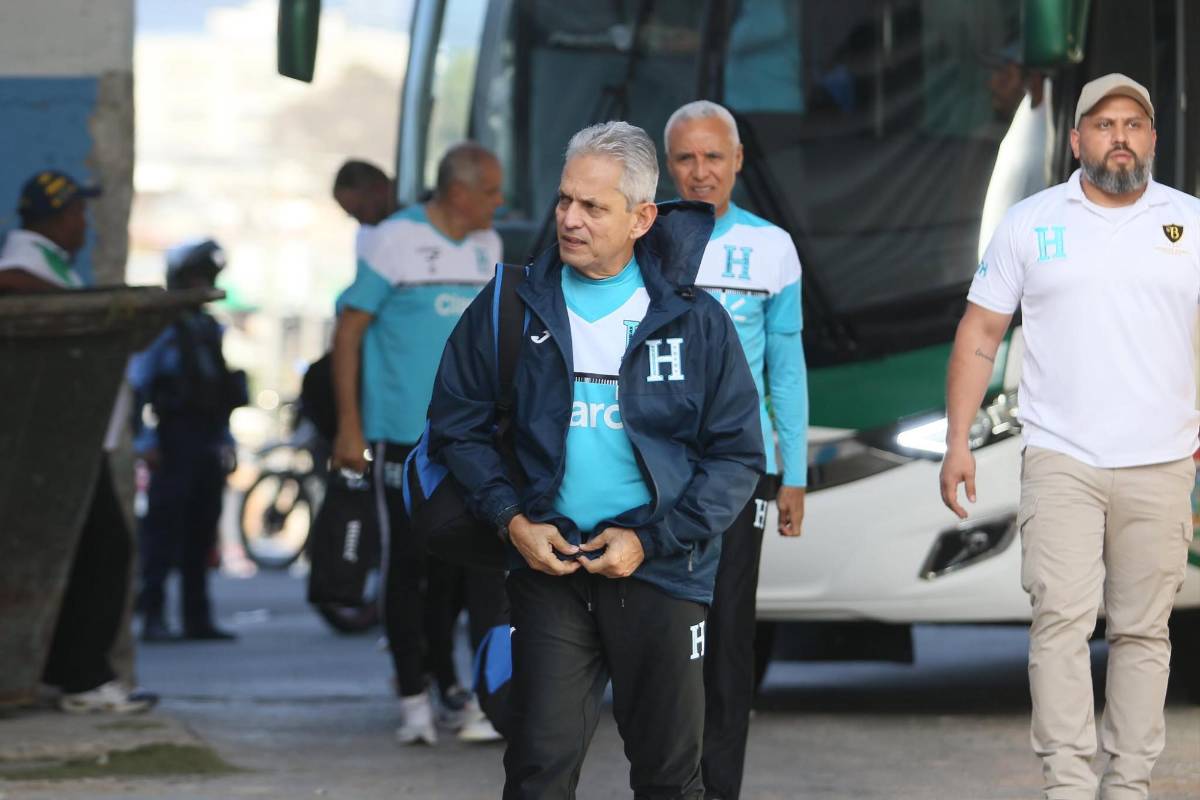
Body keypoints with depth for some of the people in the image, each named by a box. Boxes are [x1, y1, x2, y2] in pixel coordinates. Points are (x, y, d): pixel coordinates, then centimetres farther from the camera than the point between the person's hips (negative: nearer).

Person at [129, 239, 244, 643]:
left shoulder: (214, 330, 18)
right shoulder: (161, 328, -5)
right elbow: (136, 385, -11)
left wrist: (226, 438, 19)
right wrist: (144, 440, -16)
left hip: (210, 444, 7)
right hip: (174, 441, -7)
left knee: (202, 531, 8)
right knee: (164, 527, -9)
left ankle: (197, 617, 12)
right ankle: (153, 616, -10)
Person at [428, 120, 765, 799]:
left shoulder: (695, 319, 0)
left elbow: (738, 455, 1)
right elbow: (458, 424, 10)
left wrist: (650, 540, -9)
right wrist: (512, 520, -5)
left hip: (662, 571, 0)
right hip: (547, 565, 0)